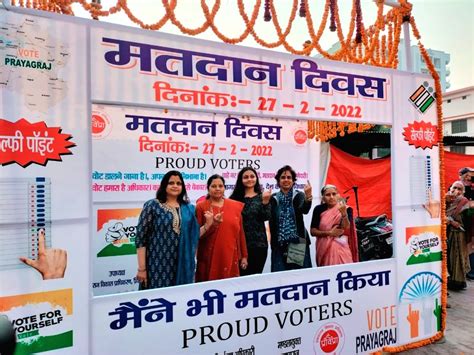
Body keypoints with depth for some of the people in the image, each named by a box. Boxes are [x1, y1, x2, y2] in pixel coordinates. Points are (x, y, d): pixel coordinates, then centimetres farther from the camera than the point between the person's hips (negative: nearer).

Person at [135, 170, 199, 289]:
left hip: (183, 266, 4)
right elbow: (140, 238, -6)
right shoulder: (152, 205, -4)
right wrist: (142, 268, -10)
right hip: (158, 266, -4)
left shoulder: (189, 208, 9)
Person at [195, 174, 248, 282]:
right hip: (210, 258, -2)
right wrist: (212, 224, -18)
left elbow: (240, 232, 10)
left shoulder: (235, 206, 7)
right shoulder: (201, 207, -2)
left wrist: (244, 256, 10)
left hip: (231, 257, 2)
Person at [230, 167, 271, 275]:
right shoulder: (235, 198, 1)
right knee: (241, 275, 2)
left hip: (259, 244, 1)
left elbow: (266, 217, -8)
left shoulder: (261, 197, 5)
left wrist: (265, 202, -21)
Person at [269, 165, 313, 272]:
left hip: (298, 242, -1)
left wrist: (308, 196, -39)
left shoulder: (299, 195, 0)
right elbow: (271, 222, 4)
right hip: (279, 244, 1)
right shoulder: (273, 198, 5)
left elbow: (305, 210, -21)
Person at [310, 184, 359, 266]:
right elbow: (313, 231, -2)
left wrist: (344, 213, -30)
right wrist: (329, 233, -13)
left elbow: (347, 229, -15)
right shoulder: (319, 209, 1)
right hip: (324, 249, 1)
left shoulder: (346, 209, -2)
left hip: (340, 248, -1)